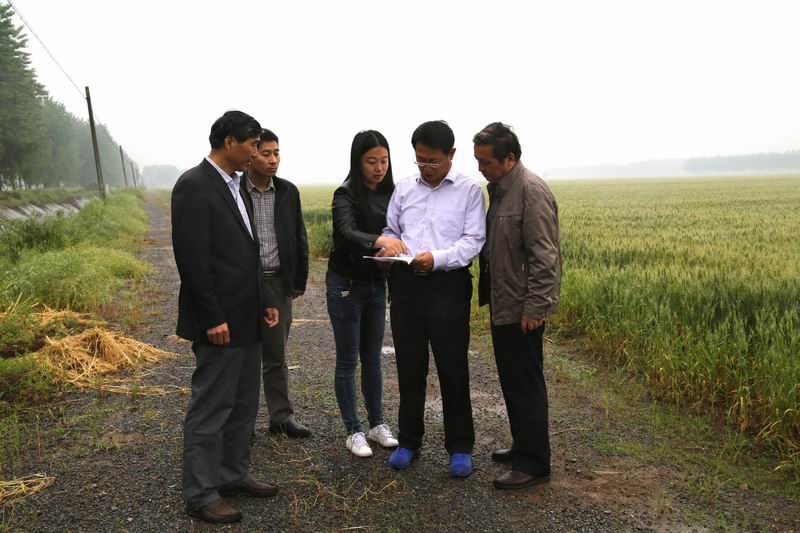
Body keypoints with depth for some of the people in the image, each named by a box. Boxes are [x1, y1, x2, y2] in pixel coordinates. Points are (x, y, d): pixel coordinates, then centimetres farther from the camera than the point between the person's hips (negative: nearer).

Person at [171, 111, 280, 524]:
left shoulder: (234, 186, 14)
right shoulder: (194, 185, -14)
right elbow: (191, 259, -19)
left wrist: (264, 302, 14)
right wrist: (213, 318, -19)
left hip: (246, 318, 9)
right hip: (220, 322, -9)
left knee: (243, 405, 17)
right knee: (210, 411, 2)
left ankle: (232, 475, 31)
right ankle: (201, 494, 16)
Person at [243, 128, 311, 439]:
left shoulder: (288, 192, 6)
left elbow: (299, 238, 10)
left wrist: (299, 281, 8)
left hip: (278, 282, 3)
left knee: (276, 355, 11)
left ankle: (281, 417, 20)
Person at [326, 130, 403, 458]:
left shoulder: (390, 193, 2)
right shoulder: (346, 195, -15)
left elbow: (396, 234, 8)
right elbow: (347, 233, -33)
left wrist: (394, 249, -15)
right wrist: (378, 241, -52)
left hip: (376, 284, 6)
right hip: (346, 285, -5)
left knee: (372, 357, 14)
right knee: (348, 360, 4)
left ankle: (377, 424, 25)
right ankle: (353, 431, 15)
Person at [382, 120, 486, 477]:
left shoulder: (469, 190, 0)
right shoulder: (404, 188, 12)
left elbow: (473, 240, -6)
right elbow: (391, 229, 19)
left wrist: (437, 257, -21)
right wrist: (388, 245, -4)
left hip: (448, 286, -3)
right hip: (406, 284, 4)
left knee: (453, 368, 3)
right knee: (409, 367, 11)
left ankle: (460, 447, 20)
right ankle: (409, 441, 27)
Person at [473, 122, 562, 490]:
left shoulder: (531, 191, -17)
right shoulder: (498, 188, 12)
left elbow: (544, 255, -21)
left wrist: (534, 307, -21)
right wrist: (487, 291, 16)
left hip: (522, 308, -10)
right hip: (502, 304, 10)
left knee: (525, 383, 0)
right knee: (512, 379, 18)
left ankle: (534, 464, 12)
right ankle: (523, 445, 34)